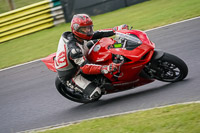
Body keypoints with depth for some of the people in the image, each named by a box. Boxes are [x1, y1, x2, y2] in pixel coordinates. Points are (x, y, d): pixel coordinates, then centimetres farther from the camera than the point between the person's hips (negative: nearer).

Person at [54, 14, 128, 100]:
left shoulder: (78, 36, -9)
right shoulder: (73, 48, -37)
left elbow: (97, 34, -2)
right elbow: (85, 67, -43)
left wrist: (116, 29, -8)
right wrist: (104, 69, -53)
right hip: (71, 77, -9)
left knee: (94, 42, 13)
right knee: (95, 93, -22)